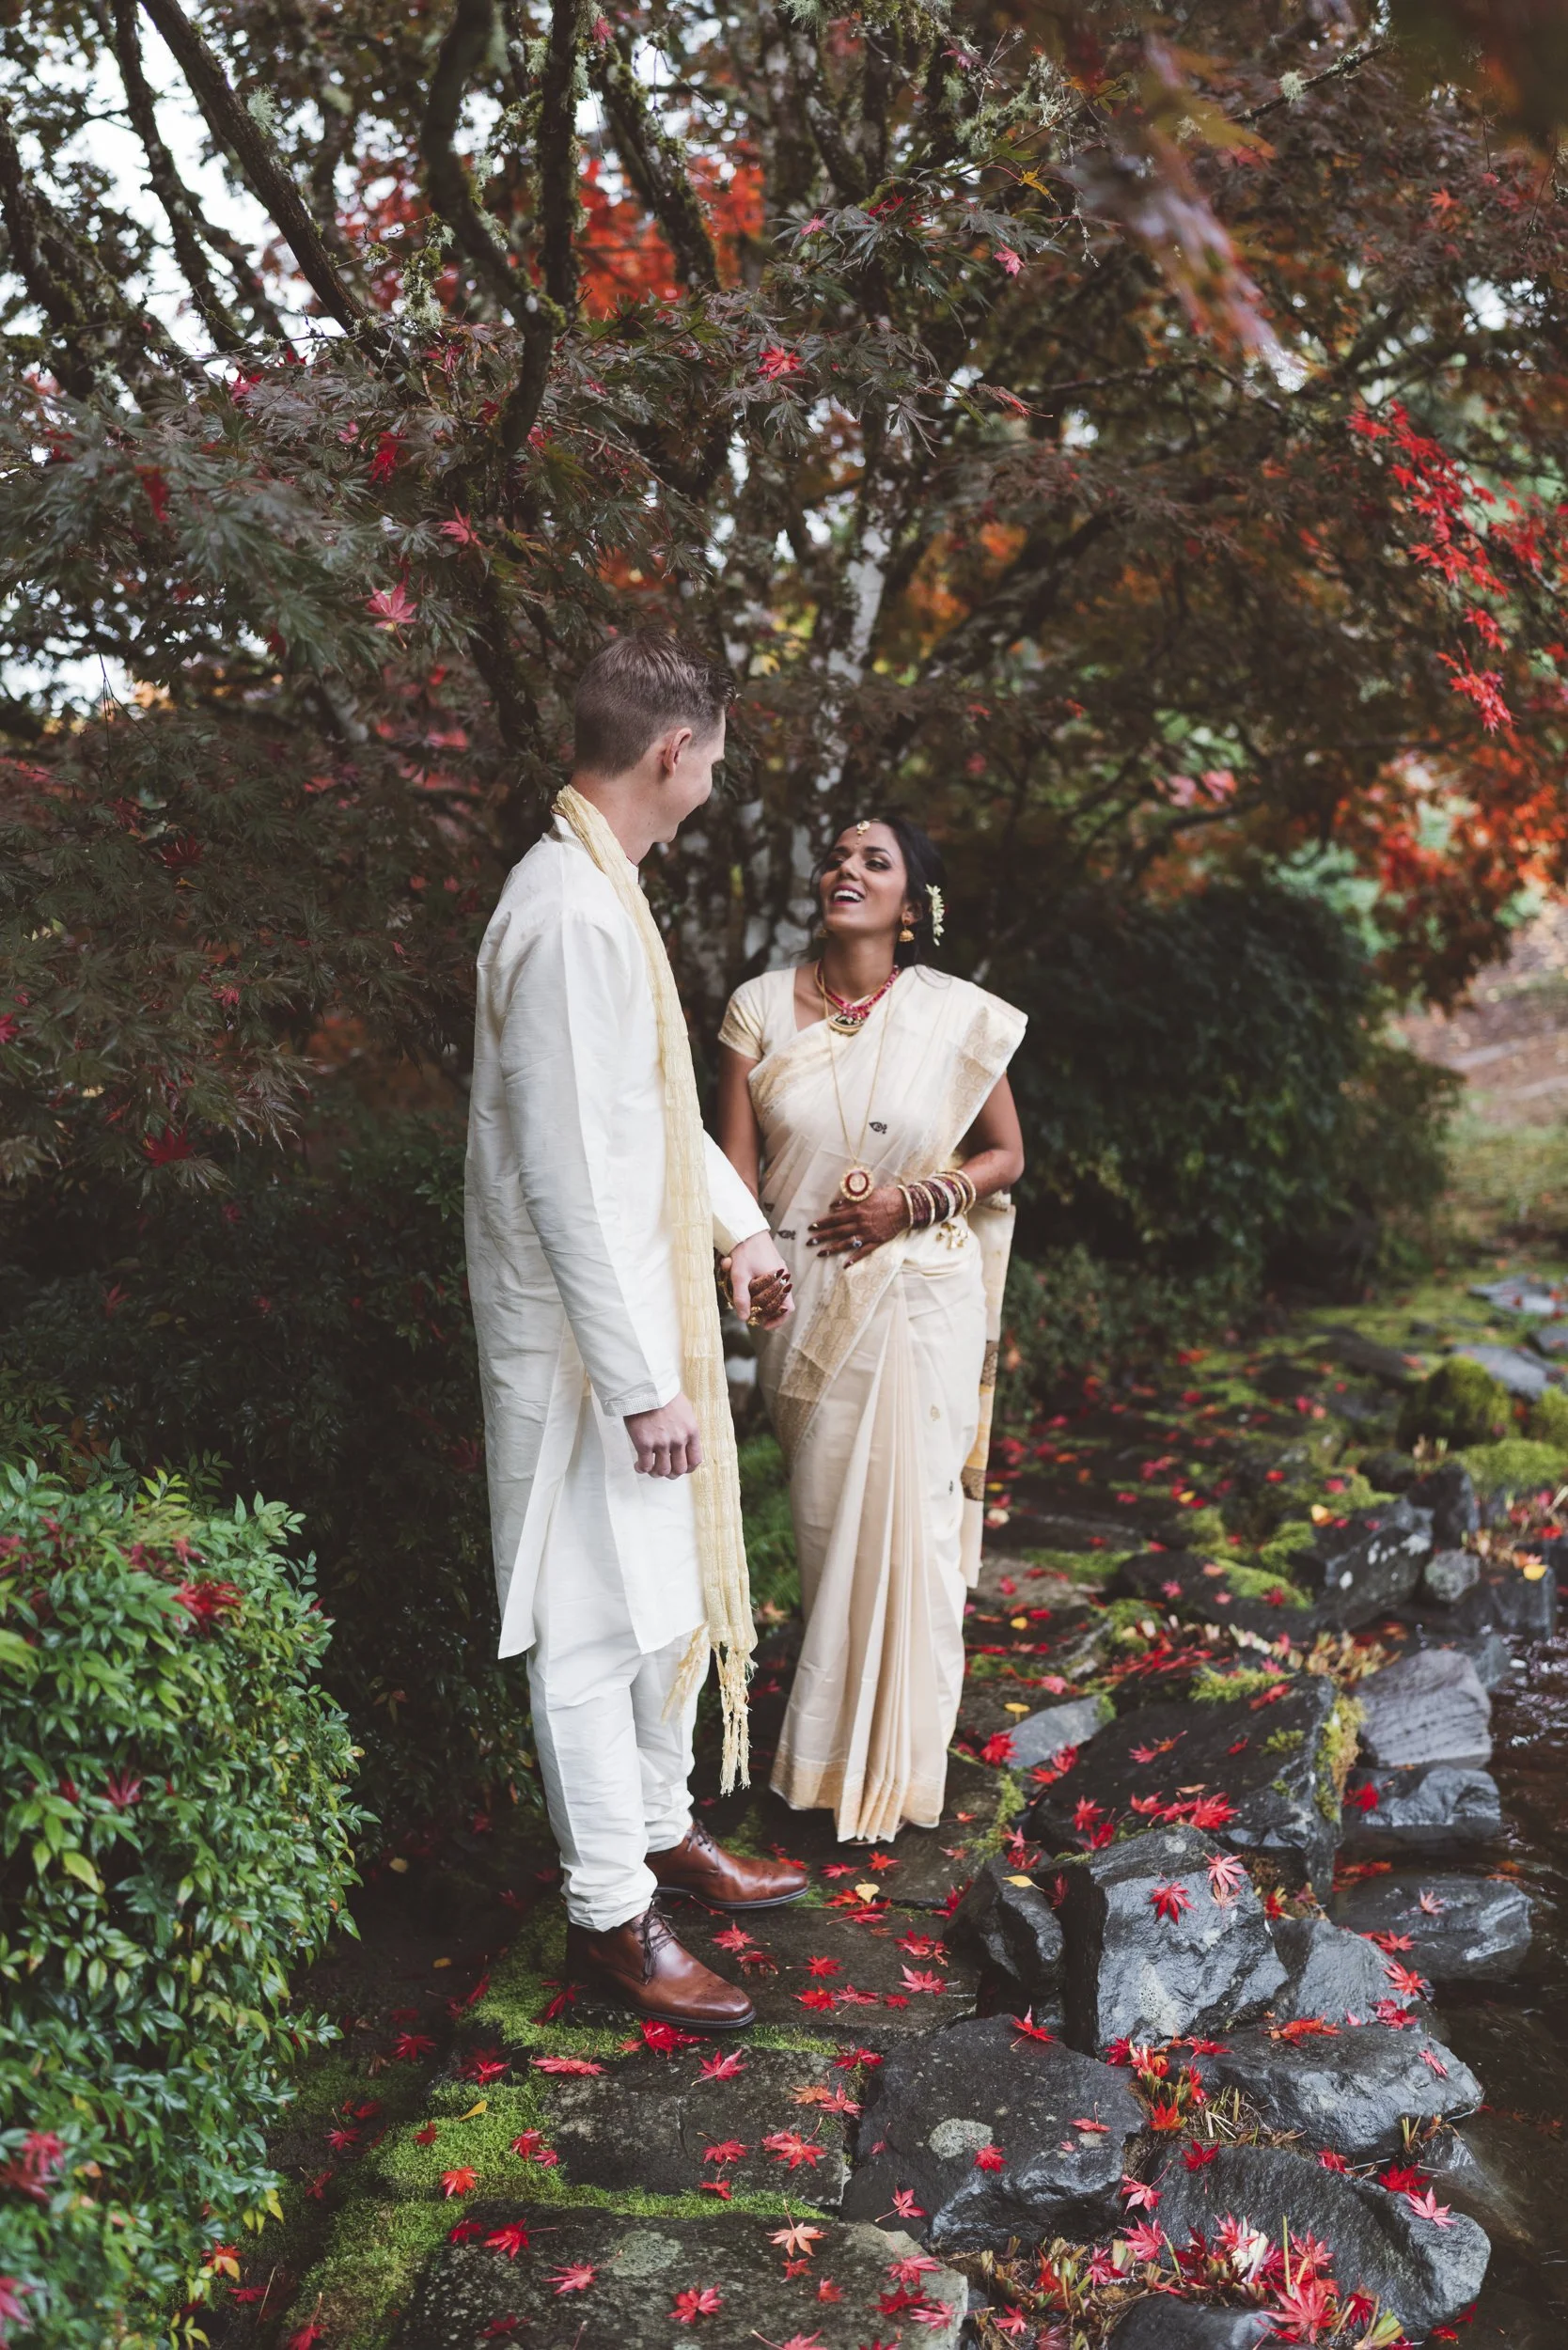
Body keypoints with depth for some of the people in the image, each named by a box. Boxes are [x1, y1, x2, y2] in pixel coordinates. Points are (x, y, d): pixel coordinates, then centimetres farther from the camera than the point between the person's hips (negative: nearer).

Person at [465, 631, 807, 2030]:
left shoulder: (604, 893, 10)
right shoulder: (573, 916, -23)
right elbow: (564, 1178, -26)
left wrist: (744, 1227, 27)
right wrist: (640, 1383, -23)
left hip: (641, 1312, 10)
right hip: (586, 1341, -10)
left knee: (672, 1593, 21)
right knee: (595, 1622, 2)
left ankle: (660, 1827, 38)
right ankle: (611, 1914, 16)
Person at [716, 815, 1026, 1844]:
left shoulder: (957, 1016, -3)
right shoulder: (761, 1008, 1)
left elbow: (1005, 1156, 5)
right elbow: (739, 1168, 1)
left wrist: (913, 1201, -12)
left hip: (923, 1295, -1)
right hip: (807, 1297, 2)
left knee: (910, 1516, 0)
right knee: (824, 1516, 9)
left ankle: (898, 1761, 18)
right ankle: (834, 1746, 27)